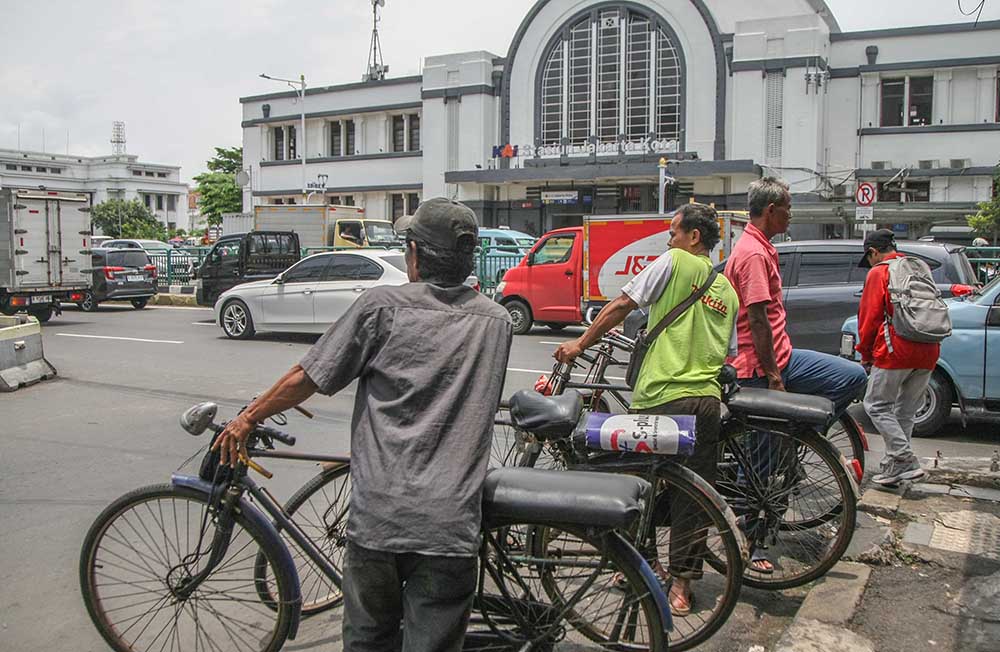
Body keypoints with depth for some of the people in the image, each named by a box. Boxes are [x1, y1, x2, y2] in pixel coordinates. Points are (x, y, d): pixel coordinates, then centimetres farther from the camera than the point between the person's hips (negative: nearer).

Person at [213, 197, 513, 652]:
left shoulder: (383, 305, -5)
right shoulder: (496, 322, 5)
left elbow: (307, 379, -1)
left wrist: (247, 419, 16)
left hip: (377, 516, -1)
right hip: (450, 525, 2)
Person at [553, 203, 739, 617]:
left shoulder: (674, 262, 0)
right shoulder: (727, 289, 18)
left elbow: (621, 306, -3)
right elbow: (727, 354, 20)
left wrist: (580, 343, 5)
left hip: (662, 396, -5)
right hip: (708, 400, 6)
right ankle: (682, 584, 13)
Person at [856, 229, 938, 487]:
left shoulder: (879, 273, -3)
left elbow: (869, 317, -6)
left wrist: (865, 354, 5)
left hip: (896, 352, -7)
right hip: (928, 352, 7)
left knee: (876, 405, 2)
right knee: (905, 411, 13)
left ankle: (907, 462, -7)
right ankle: (892, 467, 17)